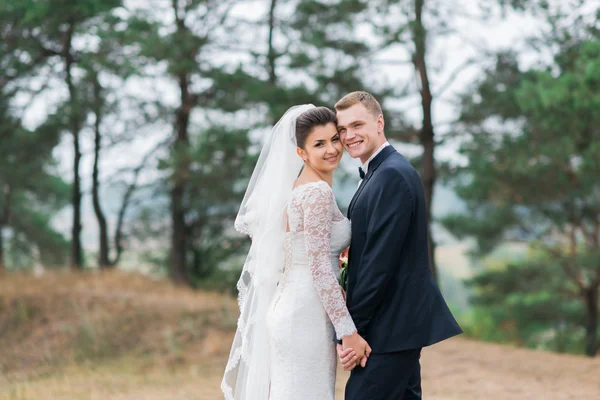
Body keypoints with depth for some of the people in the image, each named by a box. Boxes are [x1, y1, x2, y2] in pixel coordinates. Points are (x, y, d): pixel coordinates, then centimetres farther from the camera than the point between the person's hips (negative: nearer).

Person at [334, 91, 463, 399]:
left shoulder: (393, 175, -16)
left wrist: (351, 330, -18)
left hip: (391, 327, -10)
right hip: (400, 324, 10)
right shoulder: (377, 174, 16)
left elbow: (380, 261, -21)